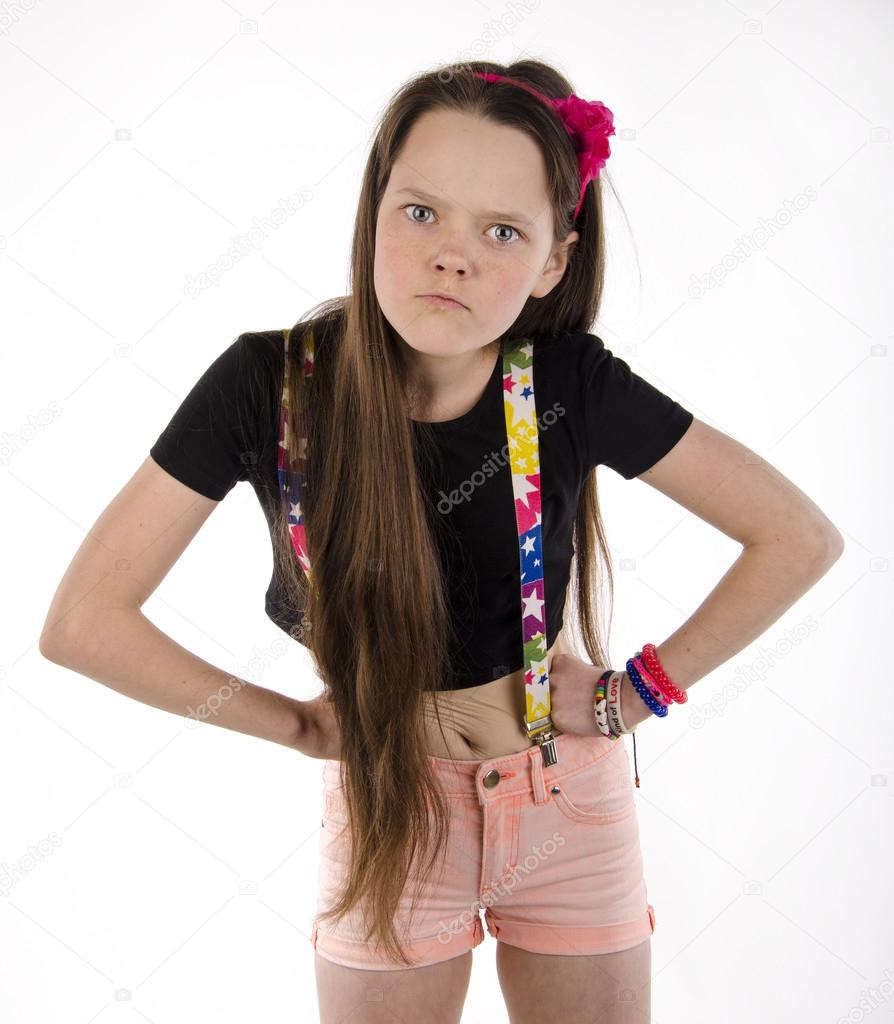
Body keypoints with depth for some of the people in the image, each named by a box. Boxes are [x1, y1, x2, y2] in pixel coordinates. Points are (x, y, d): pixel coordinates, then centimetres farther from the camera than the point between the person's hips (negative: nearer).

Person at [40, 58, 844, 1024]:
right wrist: (294, 724, -12)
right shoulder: (269, 383, -21)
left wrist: (638, 692, -11)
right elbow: (81, 621, -18)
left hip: (567, 798, 1)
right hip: (382, 802, 0)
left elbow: (801, 536, -13)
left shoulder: (571, 383, -21)